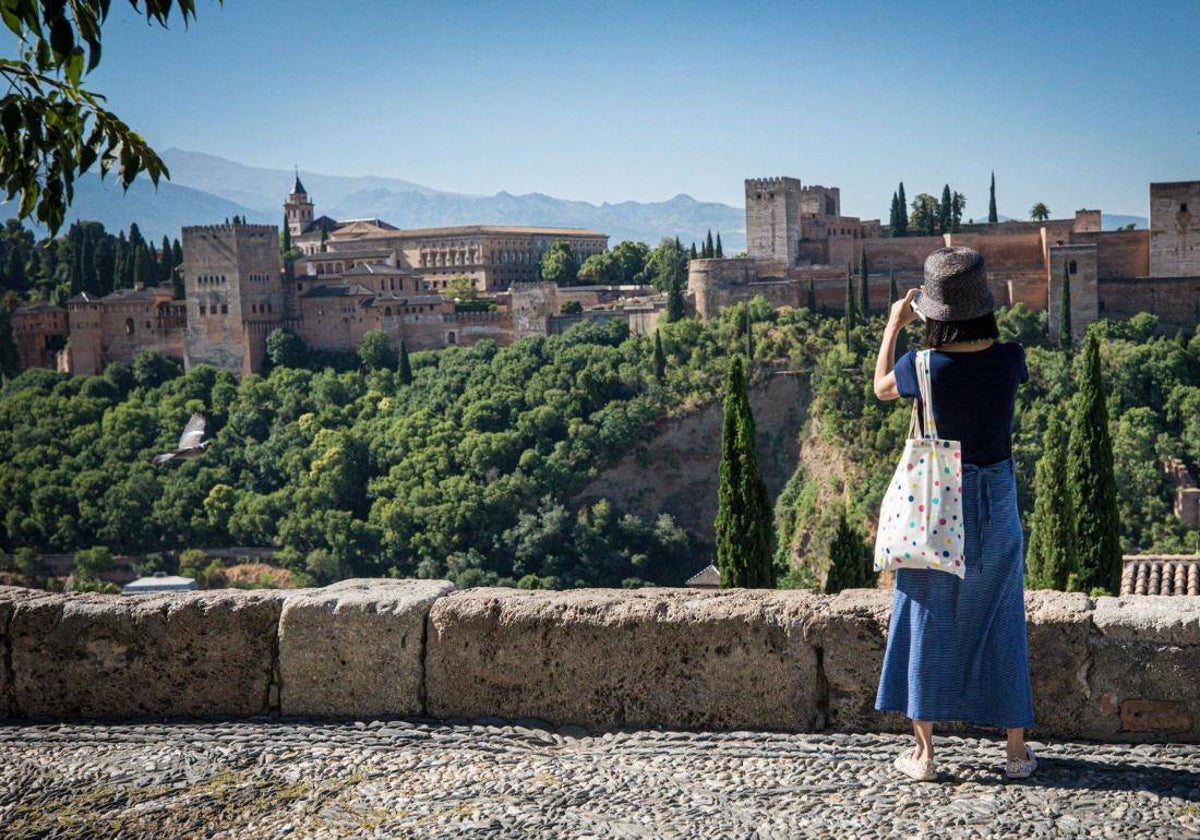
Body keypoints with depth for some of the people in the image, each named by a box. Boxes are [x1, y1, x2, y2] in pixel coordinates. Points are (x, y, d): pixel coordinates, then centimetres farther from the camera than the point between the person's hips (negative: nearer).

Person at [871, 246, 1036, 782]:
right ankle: (1017, 749, 18)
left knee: (926, 620, 10)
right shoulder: (1009, 360, -12)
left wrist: (894, 325, 14)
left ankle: (923, 752, 13)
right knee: (1000, 621, 13)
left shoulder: (924, 367, -17)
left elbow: (881, 388, 5)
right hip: (996, 501, 2)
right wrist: (972, 318, 16)